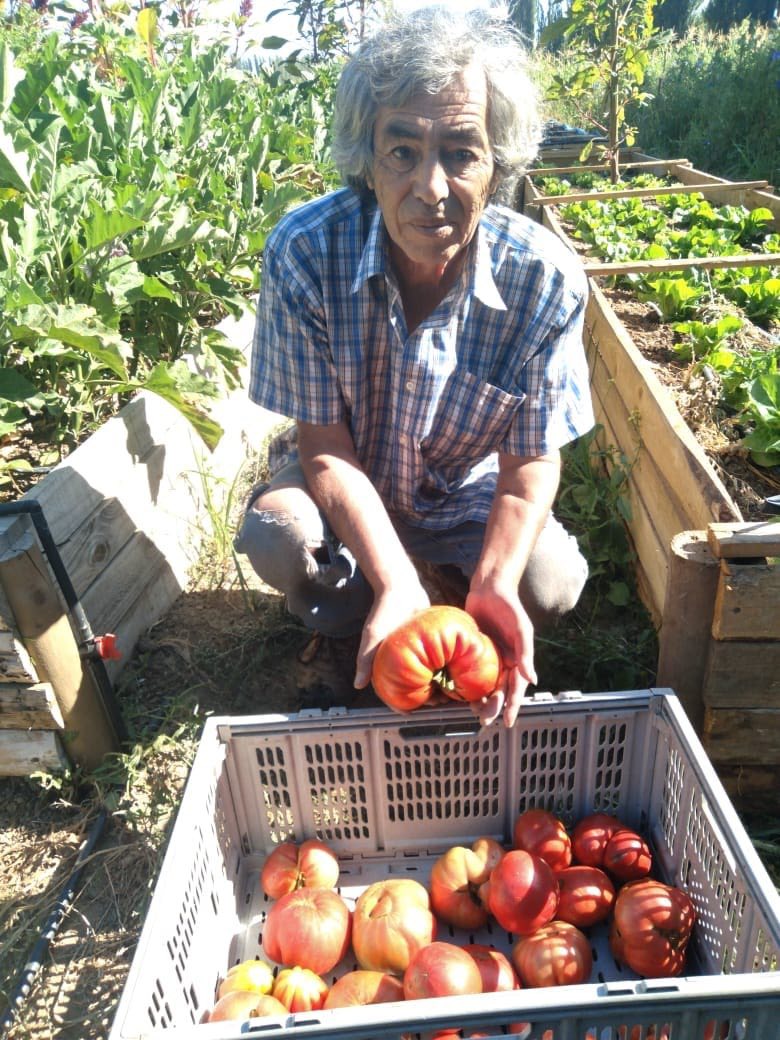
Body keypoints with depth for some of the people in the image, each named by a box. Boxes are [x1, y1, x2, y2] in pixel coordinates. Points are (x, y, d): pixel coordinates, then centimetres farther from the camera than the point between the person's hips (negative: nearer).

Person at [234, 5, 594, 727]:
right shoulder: (305, 252, -26)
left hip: (468, 499, 1)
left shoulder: (546, 278, -25)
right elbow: (325, 446, -22)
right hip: (343, 489, 0)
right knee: (276, 534, -29)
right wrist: (396, 584, -34)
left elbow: (531, 460, -16)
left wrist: (493, 585, -34)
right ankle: (352, 625, 6)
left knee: (551, 584, -22)